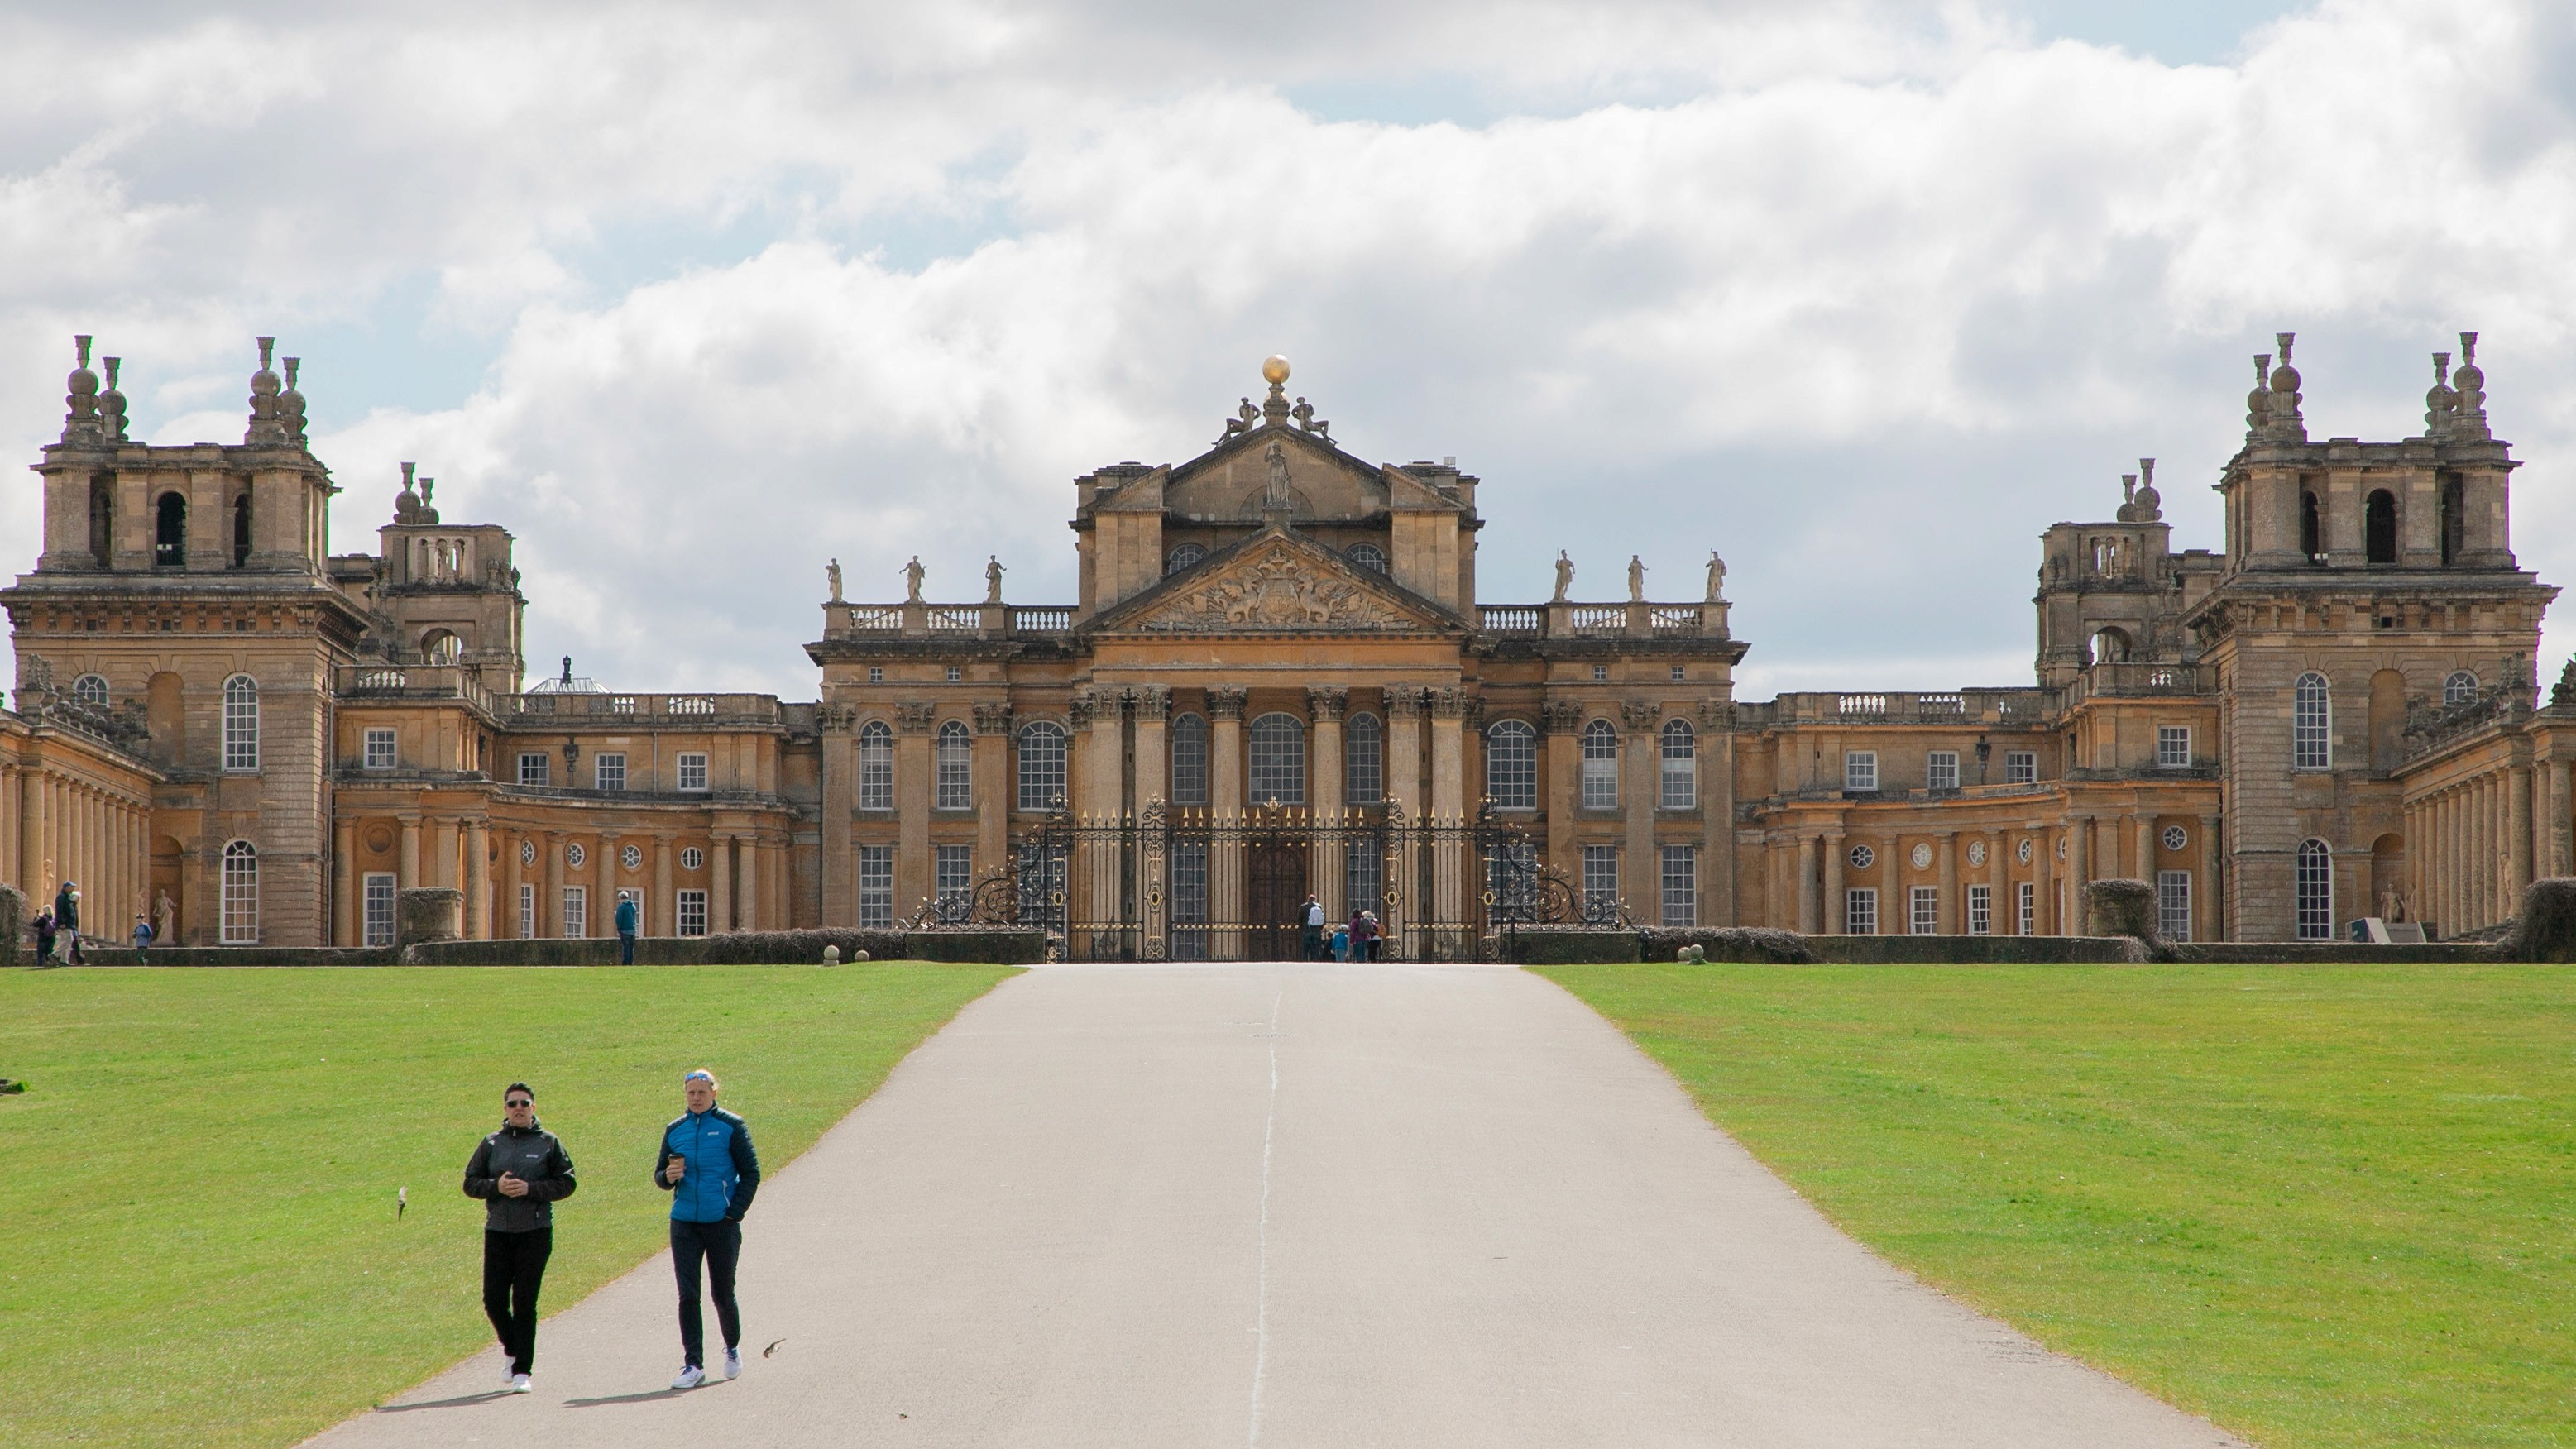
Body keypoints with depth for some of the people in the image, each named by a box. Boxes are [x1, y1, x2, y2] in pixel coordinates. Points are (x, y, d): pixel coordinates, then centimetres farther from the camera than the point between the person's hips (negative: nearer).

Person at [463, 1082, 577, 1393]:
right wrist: (496, 1186, -10)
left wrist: (530, 1189, -13)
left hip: (536, 1231, -3)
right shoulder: (492, 1144, 10)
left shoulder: (548, 1143, 4)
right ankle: (512, 1349, 27)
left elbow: (566, 1184, 0)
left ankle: (522, 1370, -1)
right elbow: (470, 1183, 9)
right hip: (498, 1232, 3)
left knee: (525, 1303, -4)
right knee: (494, 1300, 0)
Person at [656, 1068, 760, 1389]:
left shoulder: (731, 1126, -1)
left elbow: (751, 1173, -1)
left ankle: (733, 1348, 31)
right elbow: (659, 1175, 15)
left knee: (722, 1294, 6)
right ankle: (693, 1365, -3)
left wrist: (734, 1212, -9)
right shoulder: (674, 1130, 9)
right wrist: (668, 1176, -9)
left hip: (722, 1223, -3)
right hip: (684, 1223, 3)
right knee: (687, 1295, -5)